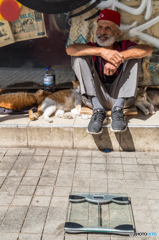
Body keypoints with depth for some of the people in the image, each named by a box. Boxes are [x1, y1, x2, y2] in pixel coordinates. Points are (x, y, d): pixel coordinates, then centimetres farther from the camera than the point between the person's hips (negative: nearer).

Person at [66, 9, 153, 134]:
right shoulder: (92, 48, 4)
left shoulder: (124, 46, 4)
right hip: (98, 98, 0)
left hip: (122, 97, 0)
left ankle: (118, 108, -23)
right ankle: (98, 109, -23)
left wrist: (119, 57, -31)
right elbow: (70, 49, -19)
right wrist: (101, 51, -30)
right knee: (78, 57, -12)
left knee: (133, 55, -13)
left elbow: (148, 49, -18)